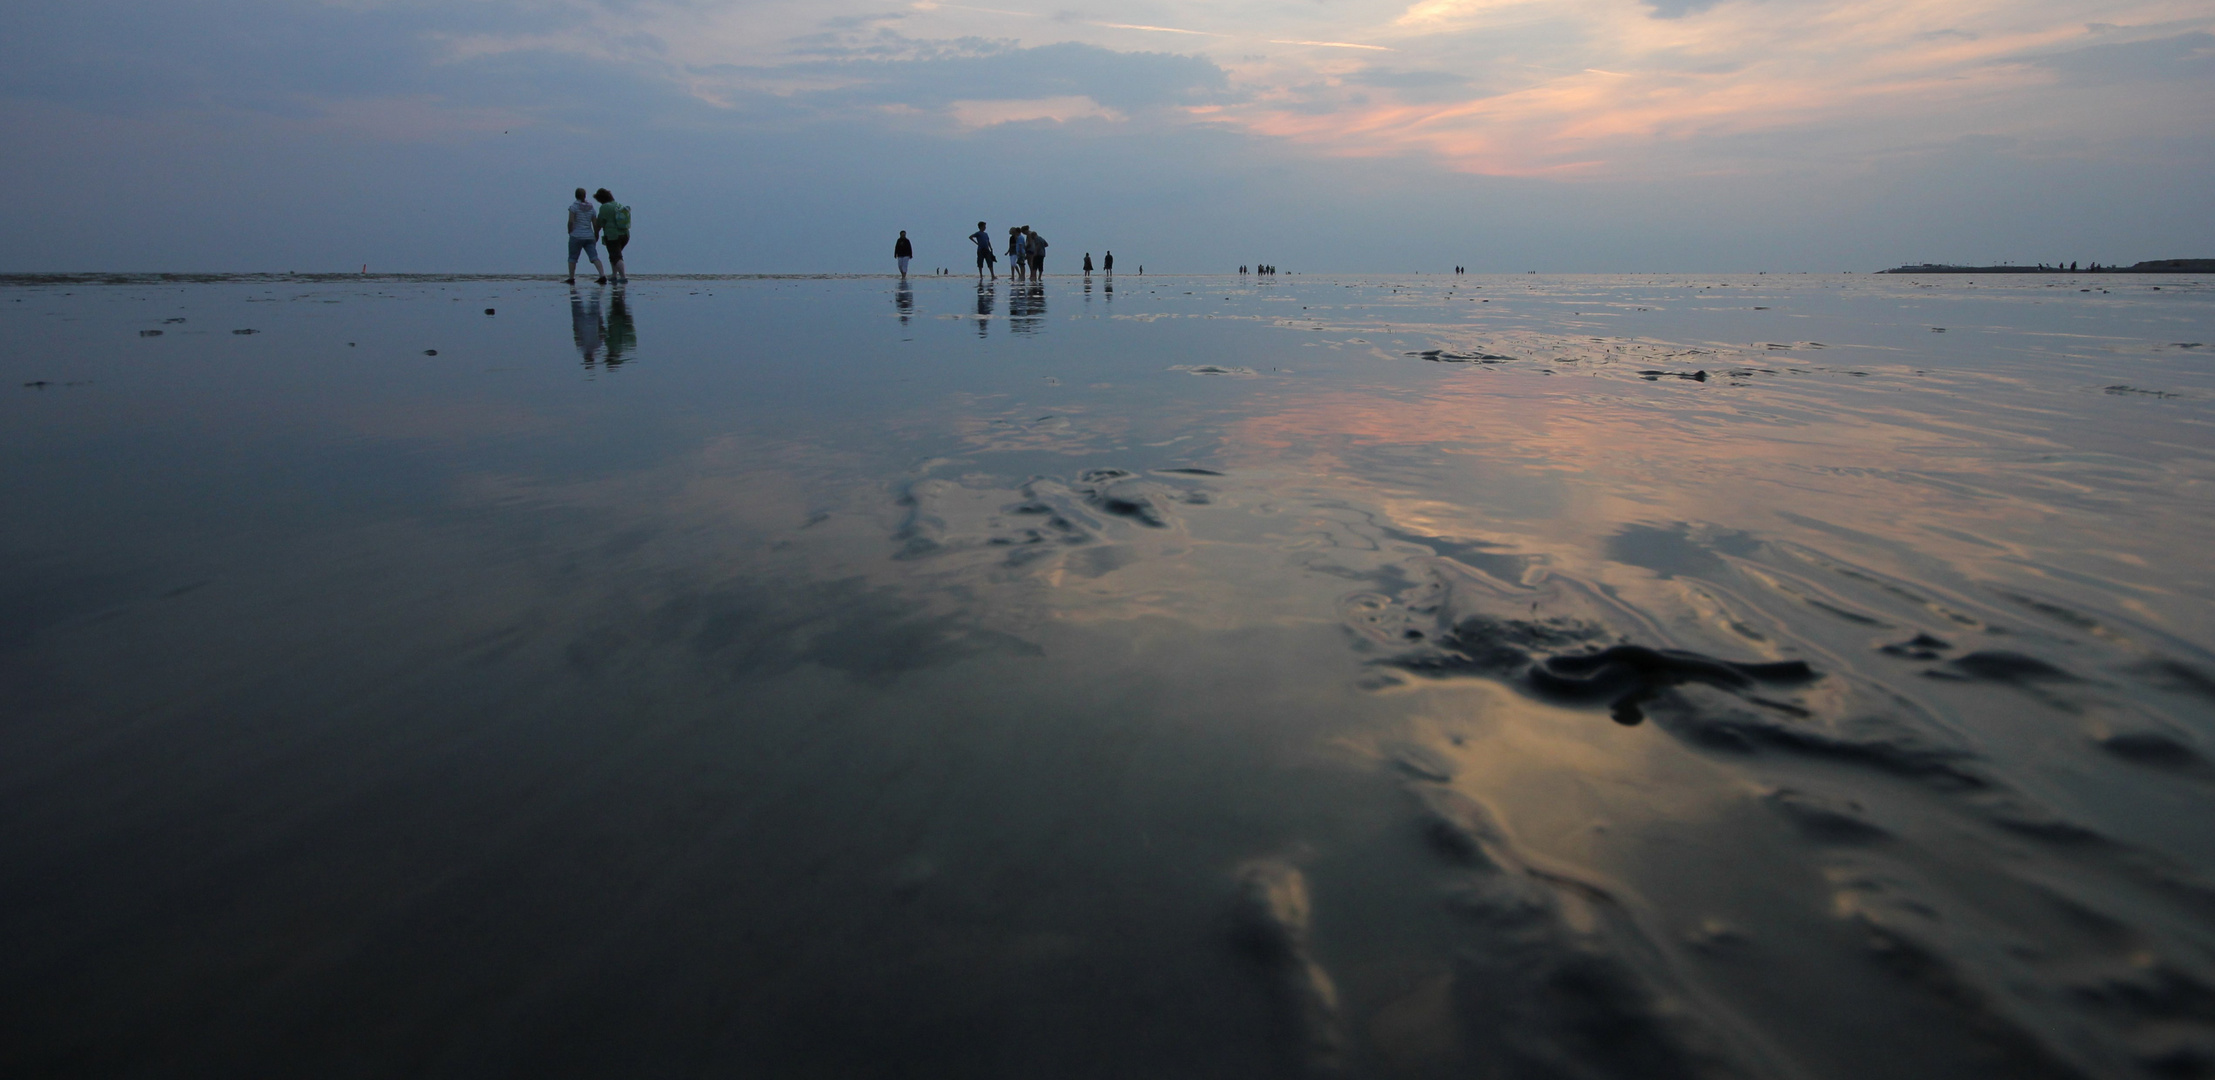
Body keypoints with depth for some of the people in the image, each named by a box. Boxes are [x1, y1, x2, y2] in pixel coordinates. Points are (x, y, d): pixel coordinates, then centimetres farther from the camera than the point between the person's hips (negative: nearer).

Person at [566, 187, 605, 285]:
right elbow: (595, 223, 6)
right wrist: (596, 235, 18)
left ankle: (571, 278, 11)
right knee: (594, 257, -5)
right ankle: (603, 275, -22)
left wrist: (570, 232, 2)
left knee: (572, 258, 9)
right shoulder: (590, 207, 8)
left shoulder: (574, 206, -5)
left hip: (576, 236, -3)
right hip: (589, 237, 3)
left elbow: (571, 221, -13)